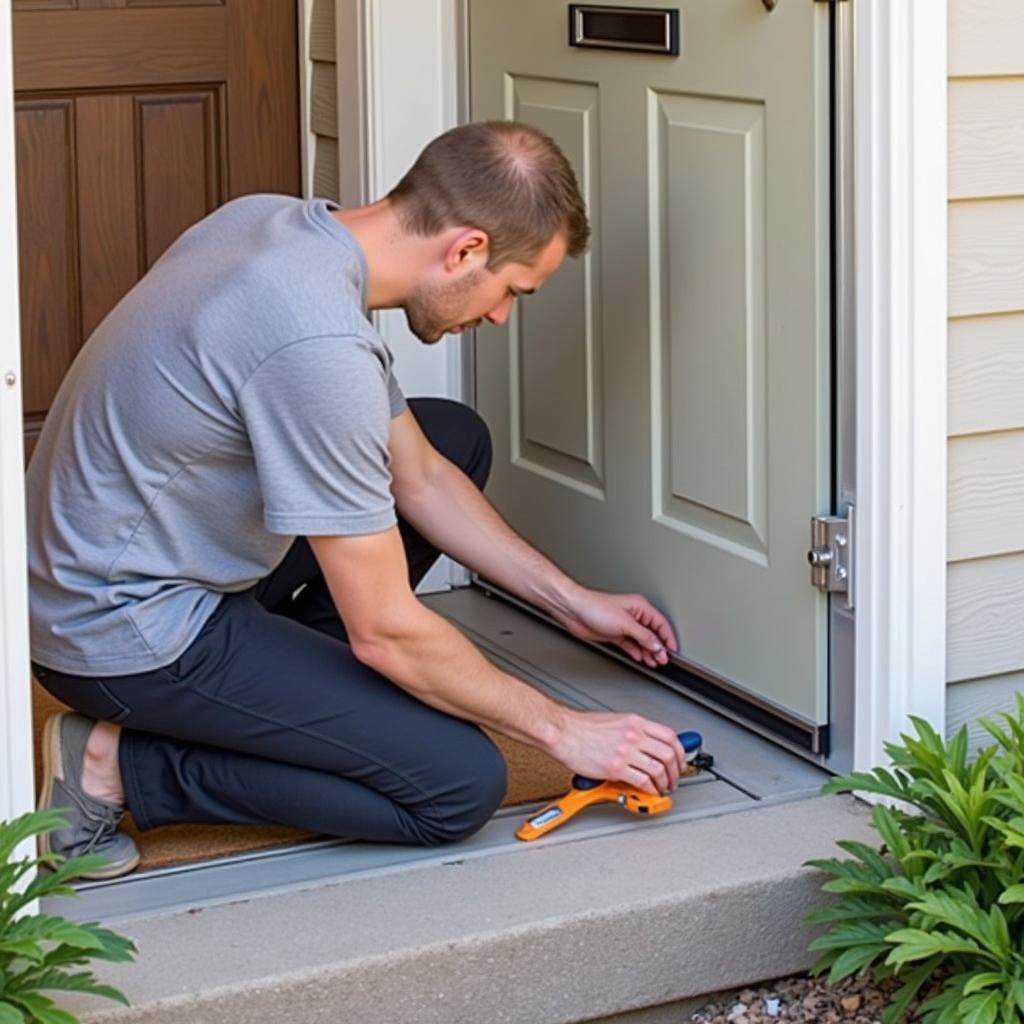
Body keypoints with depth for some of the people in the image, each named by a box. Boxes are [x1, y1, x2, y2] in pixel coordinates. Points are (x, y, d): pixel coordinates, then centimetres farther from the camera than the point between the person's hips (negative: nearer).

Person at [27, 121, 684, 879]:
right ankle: (122, 764, -6)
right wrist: (563, 731, -11)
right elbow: (385, 632, -23)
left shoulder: (276, 222, 0)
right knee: (462, 785, -13)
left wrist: (572, 602, 13)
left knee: (456, 440, 13)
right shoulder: (319, 345, -30)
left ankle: (289, 686, 11)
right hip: (125, 636, -10)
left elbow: (416, 475, 12)